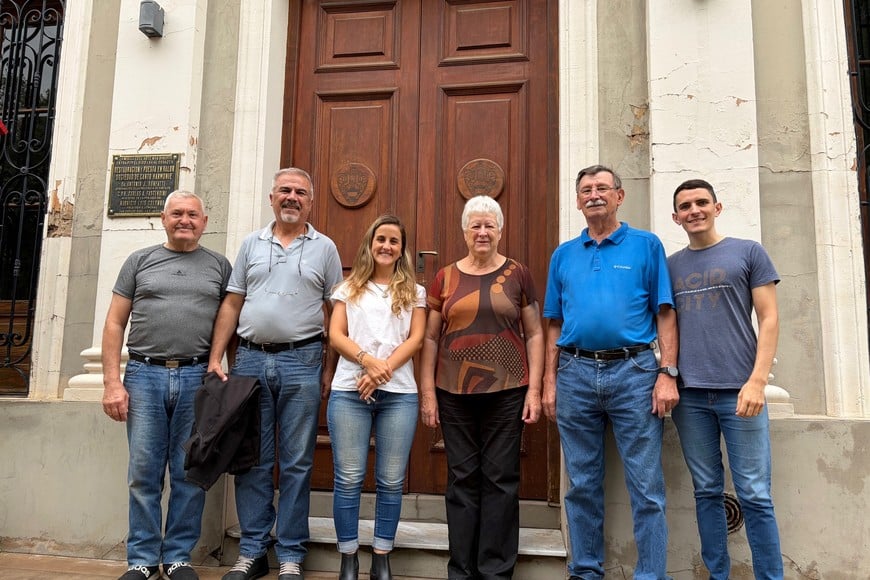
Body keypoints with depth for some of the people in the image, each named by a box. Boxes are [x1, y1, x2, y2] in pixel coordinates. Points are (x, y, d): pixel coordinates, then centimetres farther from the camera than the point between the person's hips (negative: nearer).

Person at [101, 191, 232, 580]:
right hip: (144, 376, 0)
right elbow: (115, 323, 7)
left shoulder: (219, 266, 11)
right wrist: (112, 382, -2)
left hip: (198, 379, 0)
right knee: (143, 474, 4)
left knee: (189, 475, 5)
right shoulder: (140, 261, 10)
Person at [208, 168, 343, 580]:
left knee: (296, 463, 3)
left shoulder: (324, 248, 5)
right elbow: (231, 305, 10)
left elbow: (336, 312, 4)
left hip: (301, 362, -2)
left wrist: (330, 367, -2)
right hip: (250, 359, 2)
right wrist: (215, 358, 2)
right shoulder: (251, 244, 11)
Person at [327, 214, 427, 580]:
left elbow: (416, 339, 3)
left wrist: (385, 369, -12)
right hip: (349, 390, 0)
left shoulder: (414, 292, 15)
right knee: (348, 478, -1)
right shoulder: (349, 288, 15)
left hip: (399, 393, 0)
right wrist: (368, 360, -14)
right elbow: (335, 337, 4)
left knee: (391, 481, 1)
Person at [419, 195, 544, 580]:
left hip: (506, 392, -1)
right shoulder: (445, 278, 7)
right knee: (462, 479, 8)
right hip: (454, 393, 1)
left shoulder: (517, 275, 4)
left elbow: (534, 334, 4)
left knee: (500, 479, 4)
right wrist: (427, 393, 3)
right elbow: (430, 338, 8)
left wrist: (534, 389, -3)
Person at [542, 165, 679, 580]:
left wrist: (667, 374, -9)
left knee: (646, 487, 0)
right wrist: (550, 382, 7)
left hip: (633, 372, -3)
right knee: (582, 485, 10)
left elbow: (665, 315, 1)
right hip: (576, 374, 3)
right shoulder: (563, 255, 14)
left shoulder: (646, 245, 5)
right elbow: (555, 326, 14)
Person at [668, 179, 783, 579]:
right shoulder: (670, 266, 14)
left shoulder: (748, 252, 6)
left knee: (754, 495, -2)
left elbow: (769, 320, 1)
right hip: (689, 394, 3)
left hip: (738, 390, -3)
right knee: (707, 491, 8)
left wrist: (757, 380, -10)